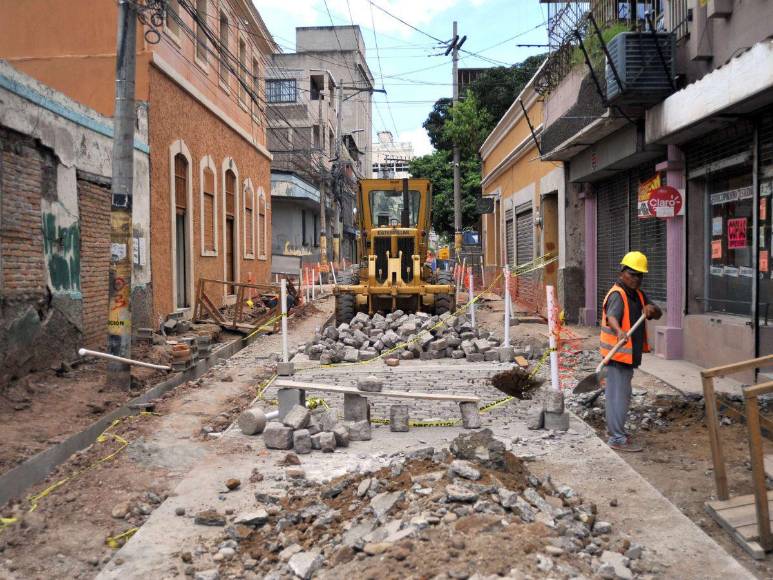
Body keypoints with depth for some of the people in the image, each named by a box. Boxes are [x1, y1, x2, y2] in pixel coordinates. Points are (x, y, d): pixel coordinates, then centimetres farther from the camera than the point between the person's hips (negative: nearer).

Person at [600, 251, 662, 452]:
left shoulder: (638, 295, 13)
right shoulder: (617, 295, -16)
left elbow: (658, 314, 8)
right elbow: (611, 317, -34)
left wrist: (651, 309, -16)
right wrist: (619, 331, -55)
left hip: (629, 354, 10)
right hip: (618, 353, -10)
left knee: (617, 393, 19)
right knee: (620, 394, -9)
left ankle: (615, 430, 32)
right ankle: (618, 438, -5)